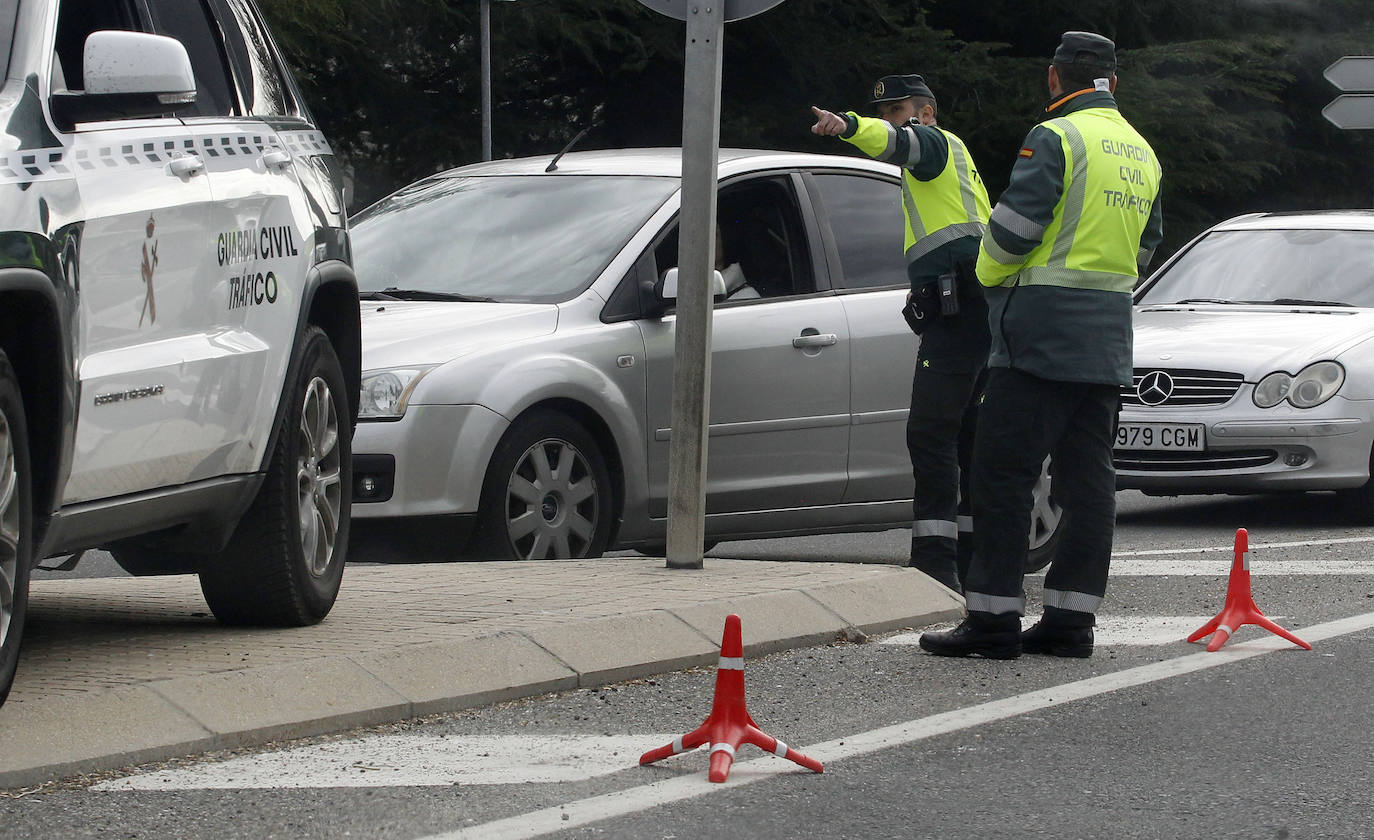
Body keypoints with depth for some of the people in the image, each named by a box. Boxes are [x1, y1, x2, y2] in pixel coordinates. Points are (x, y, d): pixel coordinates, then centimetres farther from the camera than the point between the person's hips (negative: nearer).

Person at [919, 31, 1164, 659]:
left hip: (1044, 330, -8)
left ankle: (994, 617, -8)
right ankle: (1072, 618, 7)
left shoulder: (1056, 138, -11)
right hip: (1109, 337, 8)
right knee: (1088, 476, 8)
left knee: (1003, 473, -5)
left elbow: (1013, 228, -13)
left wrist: (990, 275, 5)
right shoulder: (1142, 153, 16)